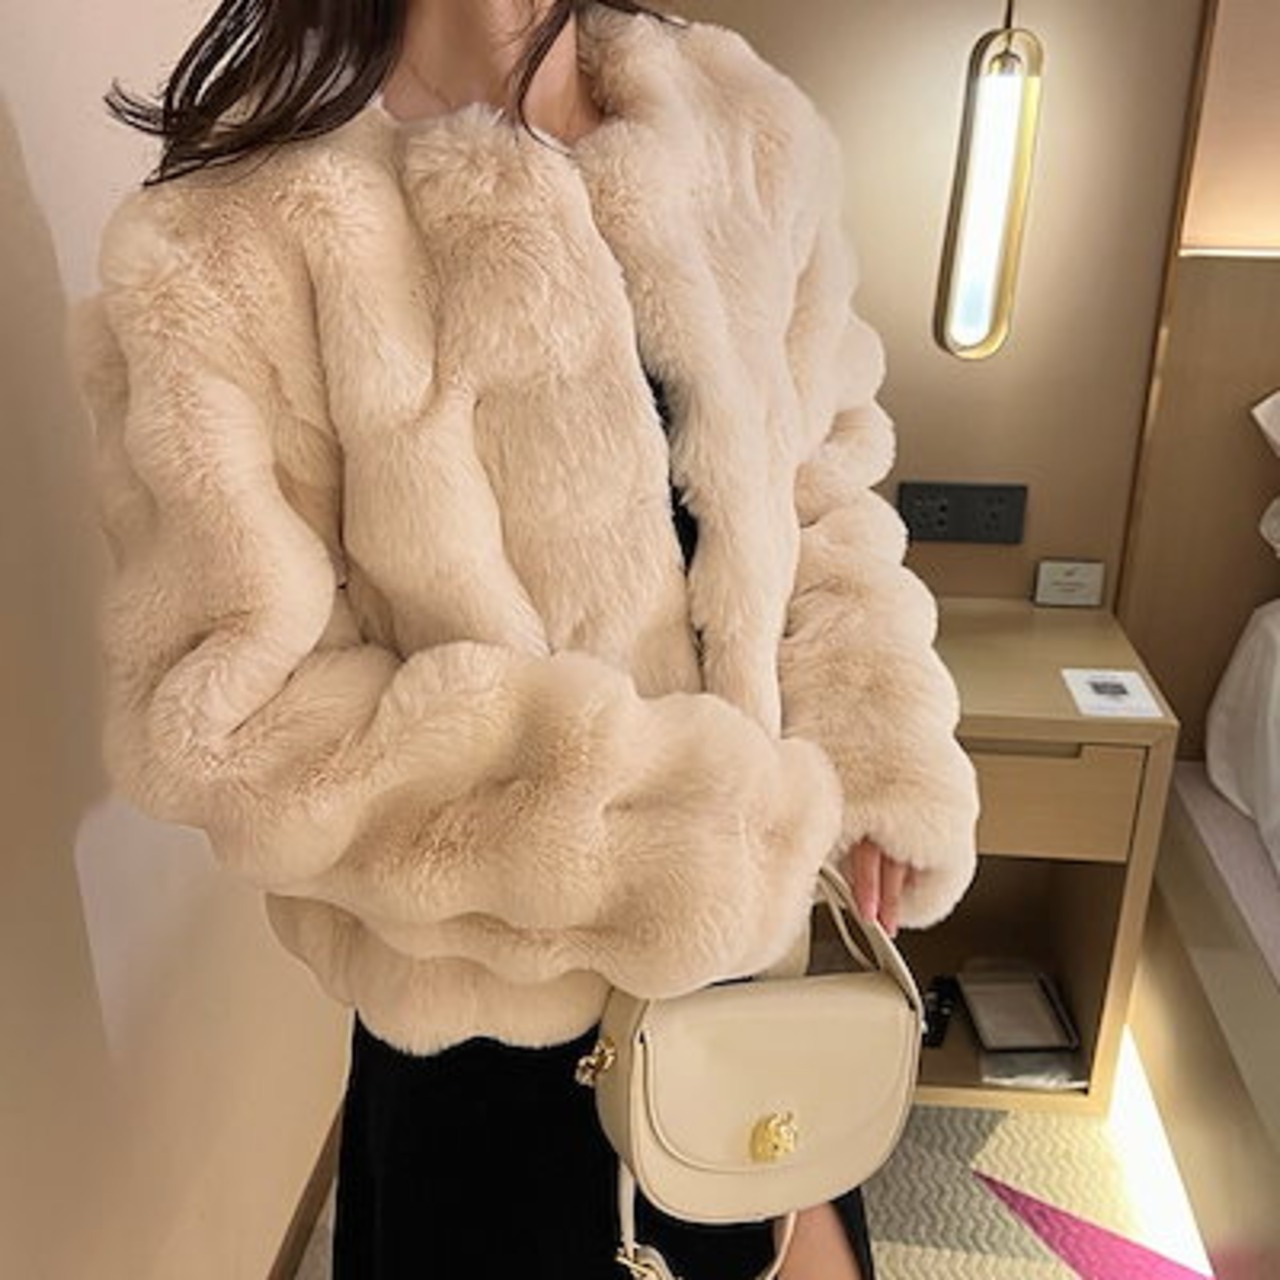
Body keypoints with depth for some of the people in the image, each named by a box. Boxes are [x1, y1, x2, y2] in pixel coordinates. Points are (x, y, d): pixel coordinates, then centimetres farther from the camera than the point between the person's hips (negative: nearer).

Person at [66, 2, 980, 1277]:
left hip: (750, 928, 5)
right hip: (493, 997, -3)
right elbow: (228, 706, -20)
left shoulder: (746, 128, -4)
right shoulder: (236, 235, -18)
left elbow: (815, 484, 4)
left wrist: (876, 750, -8)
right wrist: (634, 822, -24)